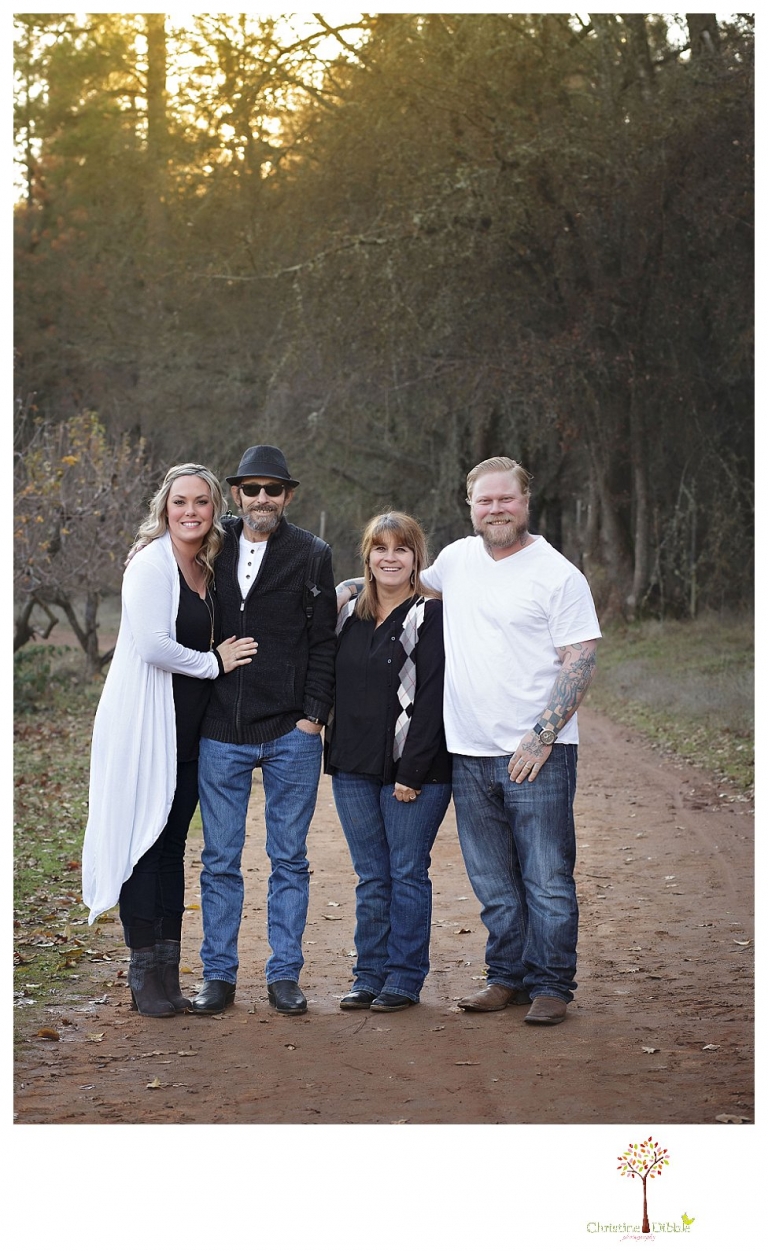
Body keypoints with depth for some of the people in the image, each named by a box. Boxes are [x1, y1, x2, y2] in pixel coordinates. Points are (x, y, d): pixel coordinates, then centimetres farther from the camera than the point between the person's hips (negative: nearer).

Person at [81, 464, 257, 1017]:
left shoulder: (209, 568, 13)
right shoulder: (152, 563, -11)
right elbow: (152, 645, -20)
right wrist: (213, 663, -9)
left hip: (188, 727, 7)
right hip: (145, 722, -7)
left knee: (173, 845, 10)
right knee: (145, 840, -3)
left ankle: (167, 973, 15)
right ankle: (144, 976, 4)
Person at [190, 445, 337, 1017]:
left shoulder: (311, 555, 0)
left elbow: (324, 642, -1)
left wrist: (313, 716, -7)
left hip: (291, 734, -2)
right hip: (222, 733, 2)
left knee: (289, 859, 6)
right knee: (220, 858, 6)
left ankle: (285, 974, 14)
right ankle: (219, 975, 14)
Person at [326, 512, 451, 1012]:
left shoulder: (431, 616, -7)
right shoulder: (350, 615, 12)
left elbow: (432, 699, -12)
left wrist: (411, 772, -17)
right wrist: (337, 752, 10)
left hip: (414, 770, -5)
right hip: (354, 768, 6)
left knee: (408, 872, 2)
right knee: (371, 877, 11)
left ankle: (405, 979, 11)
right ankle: (370, 975, 19)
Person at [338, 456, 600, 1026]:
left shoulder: (558, 574, -5)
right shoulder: (457, 558, 11)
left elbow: (580, 661, -9)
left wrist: (541, 736, -16)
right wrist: (347, 589, 21)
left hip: (538, 754, -5)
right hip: (471, 753, 5)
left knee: (546, 878, -2)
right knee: (493, 881, 11)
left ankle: (552, 986, 8)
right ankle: (508, 976, 22)